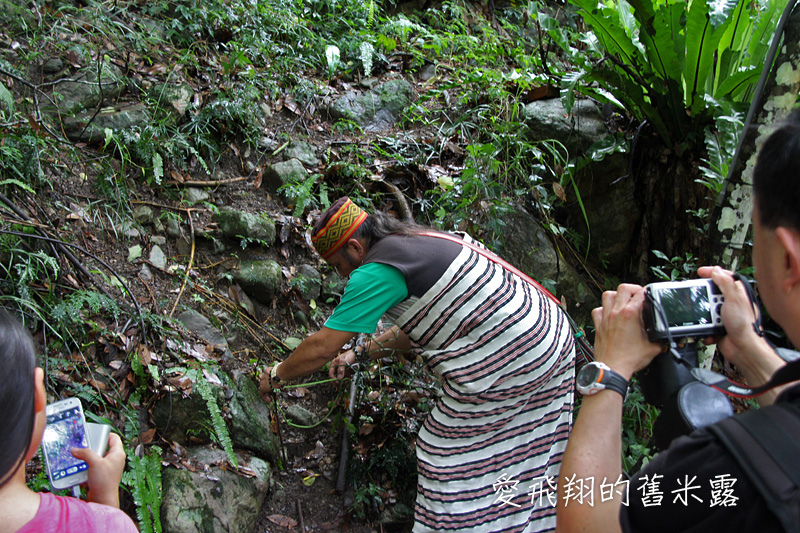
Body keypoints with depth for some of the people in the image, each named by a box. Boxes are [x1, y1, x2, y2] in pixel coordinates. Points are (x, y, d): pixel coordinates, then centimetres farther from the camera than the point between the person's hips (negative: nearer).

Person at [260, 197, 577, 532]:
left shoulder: (378, 271, -14)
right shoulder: (418, 242, 16)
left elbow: (321, 349, -9)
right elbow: (411, 332, 25)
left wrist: (276, 376, 7)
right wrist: (359, 353, 26)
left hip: (506, 364, -10)